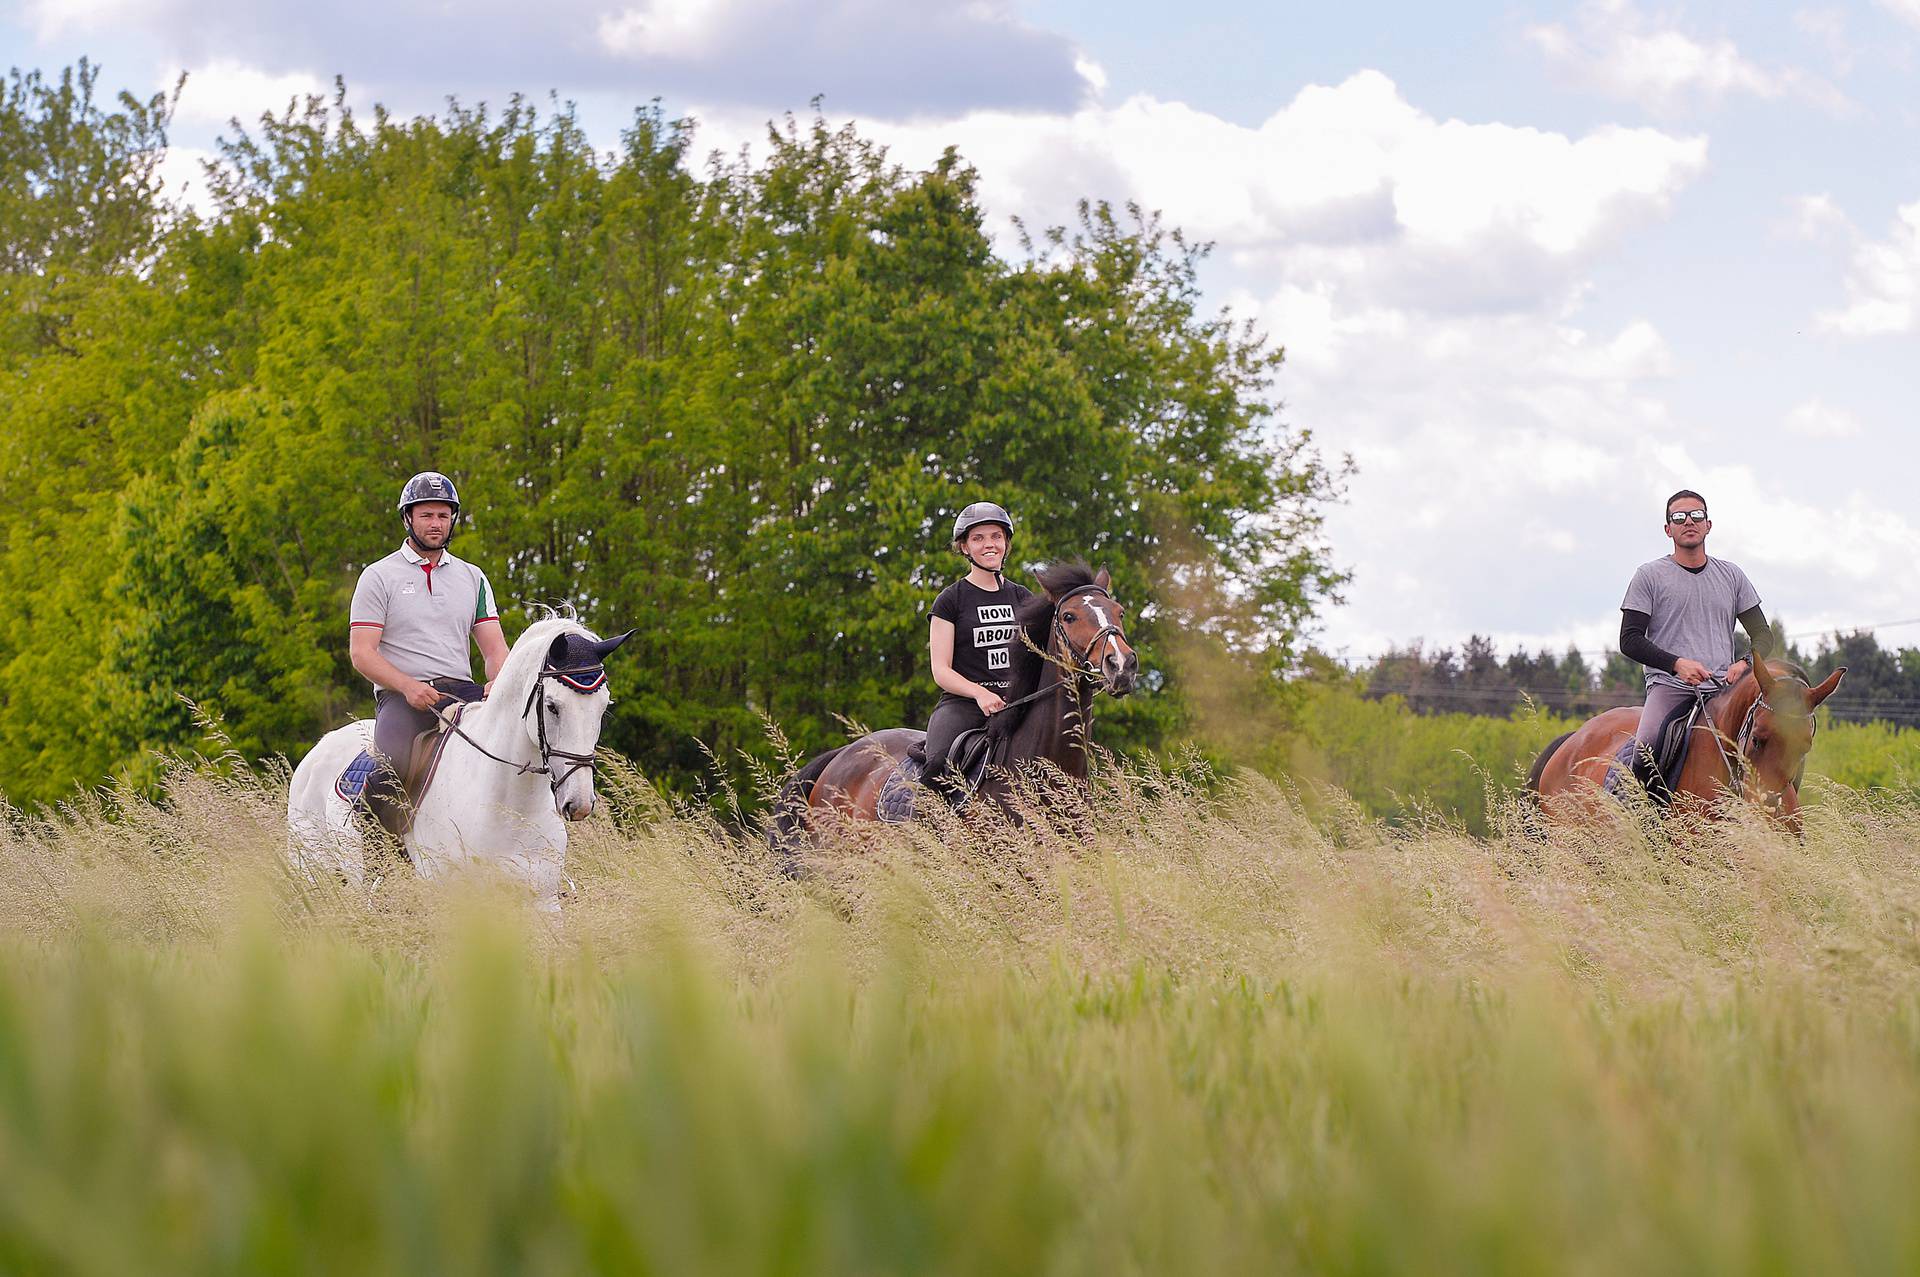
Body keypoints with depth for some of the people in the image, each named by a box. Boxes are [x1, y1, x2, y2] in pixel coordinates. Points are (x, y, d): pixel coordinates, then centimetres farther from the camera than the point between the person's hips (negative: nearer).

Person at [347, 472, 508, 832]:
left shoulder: (472, 578, 19)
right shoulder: (379, 576, 6)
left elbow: (494, 647, 13)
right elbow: (361, 652, -1)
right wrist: (409, 686, -18)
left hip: (462, 692, 4)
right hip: (400, 695, -4)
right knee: (389, 765, -34)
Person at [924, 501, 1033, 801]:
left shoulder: (1022, 598, 17)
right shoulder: (950, 600, 4)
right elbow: (941, 671, -2)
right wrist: (980, 693, -20)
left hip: (1013, 702, 4)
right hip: (962, 702, -4)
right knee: (937, 766, -35)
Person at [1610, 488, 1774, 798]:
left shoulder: (1731, 576, 18)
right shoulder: (1650, 576, 7)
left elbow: (1763, 634, 18)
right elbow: (1630, 640, 1)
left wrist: (1746, 664, -5)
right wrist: (1677, 663, -15)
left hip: (1723, 687, 4)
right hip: (1670, 684, -3)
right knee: (1645, 747, -33)